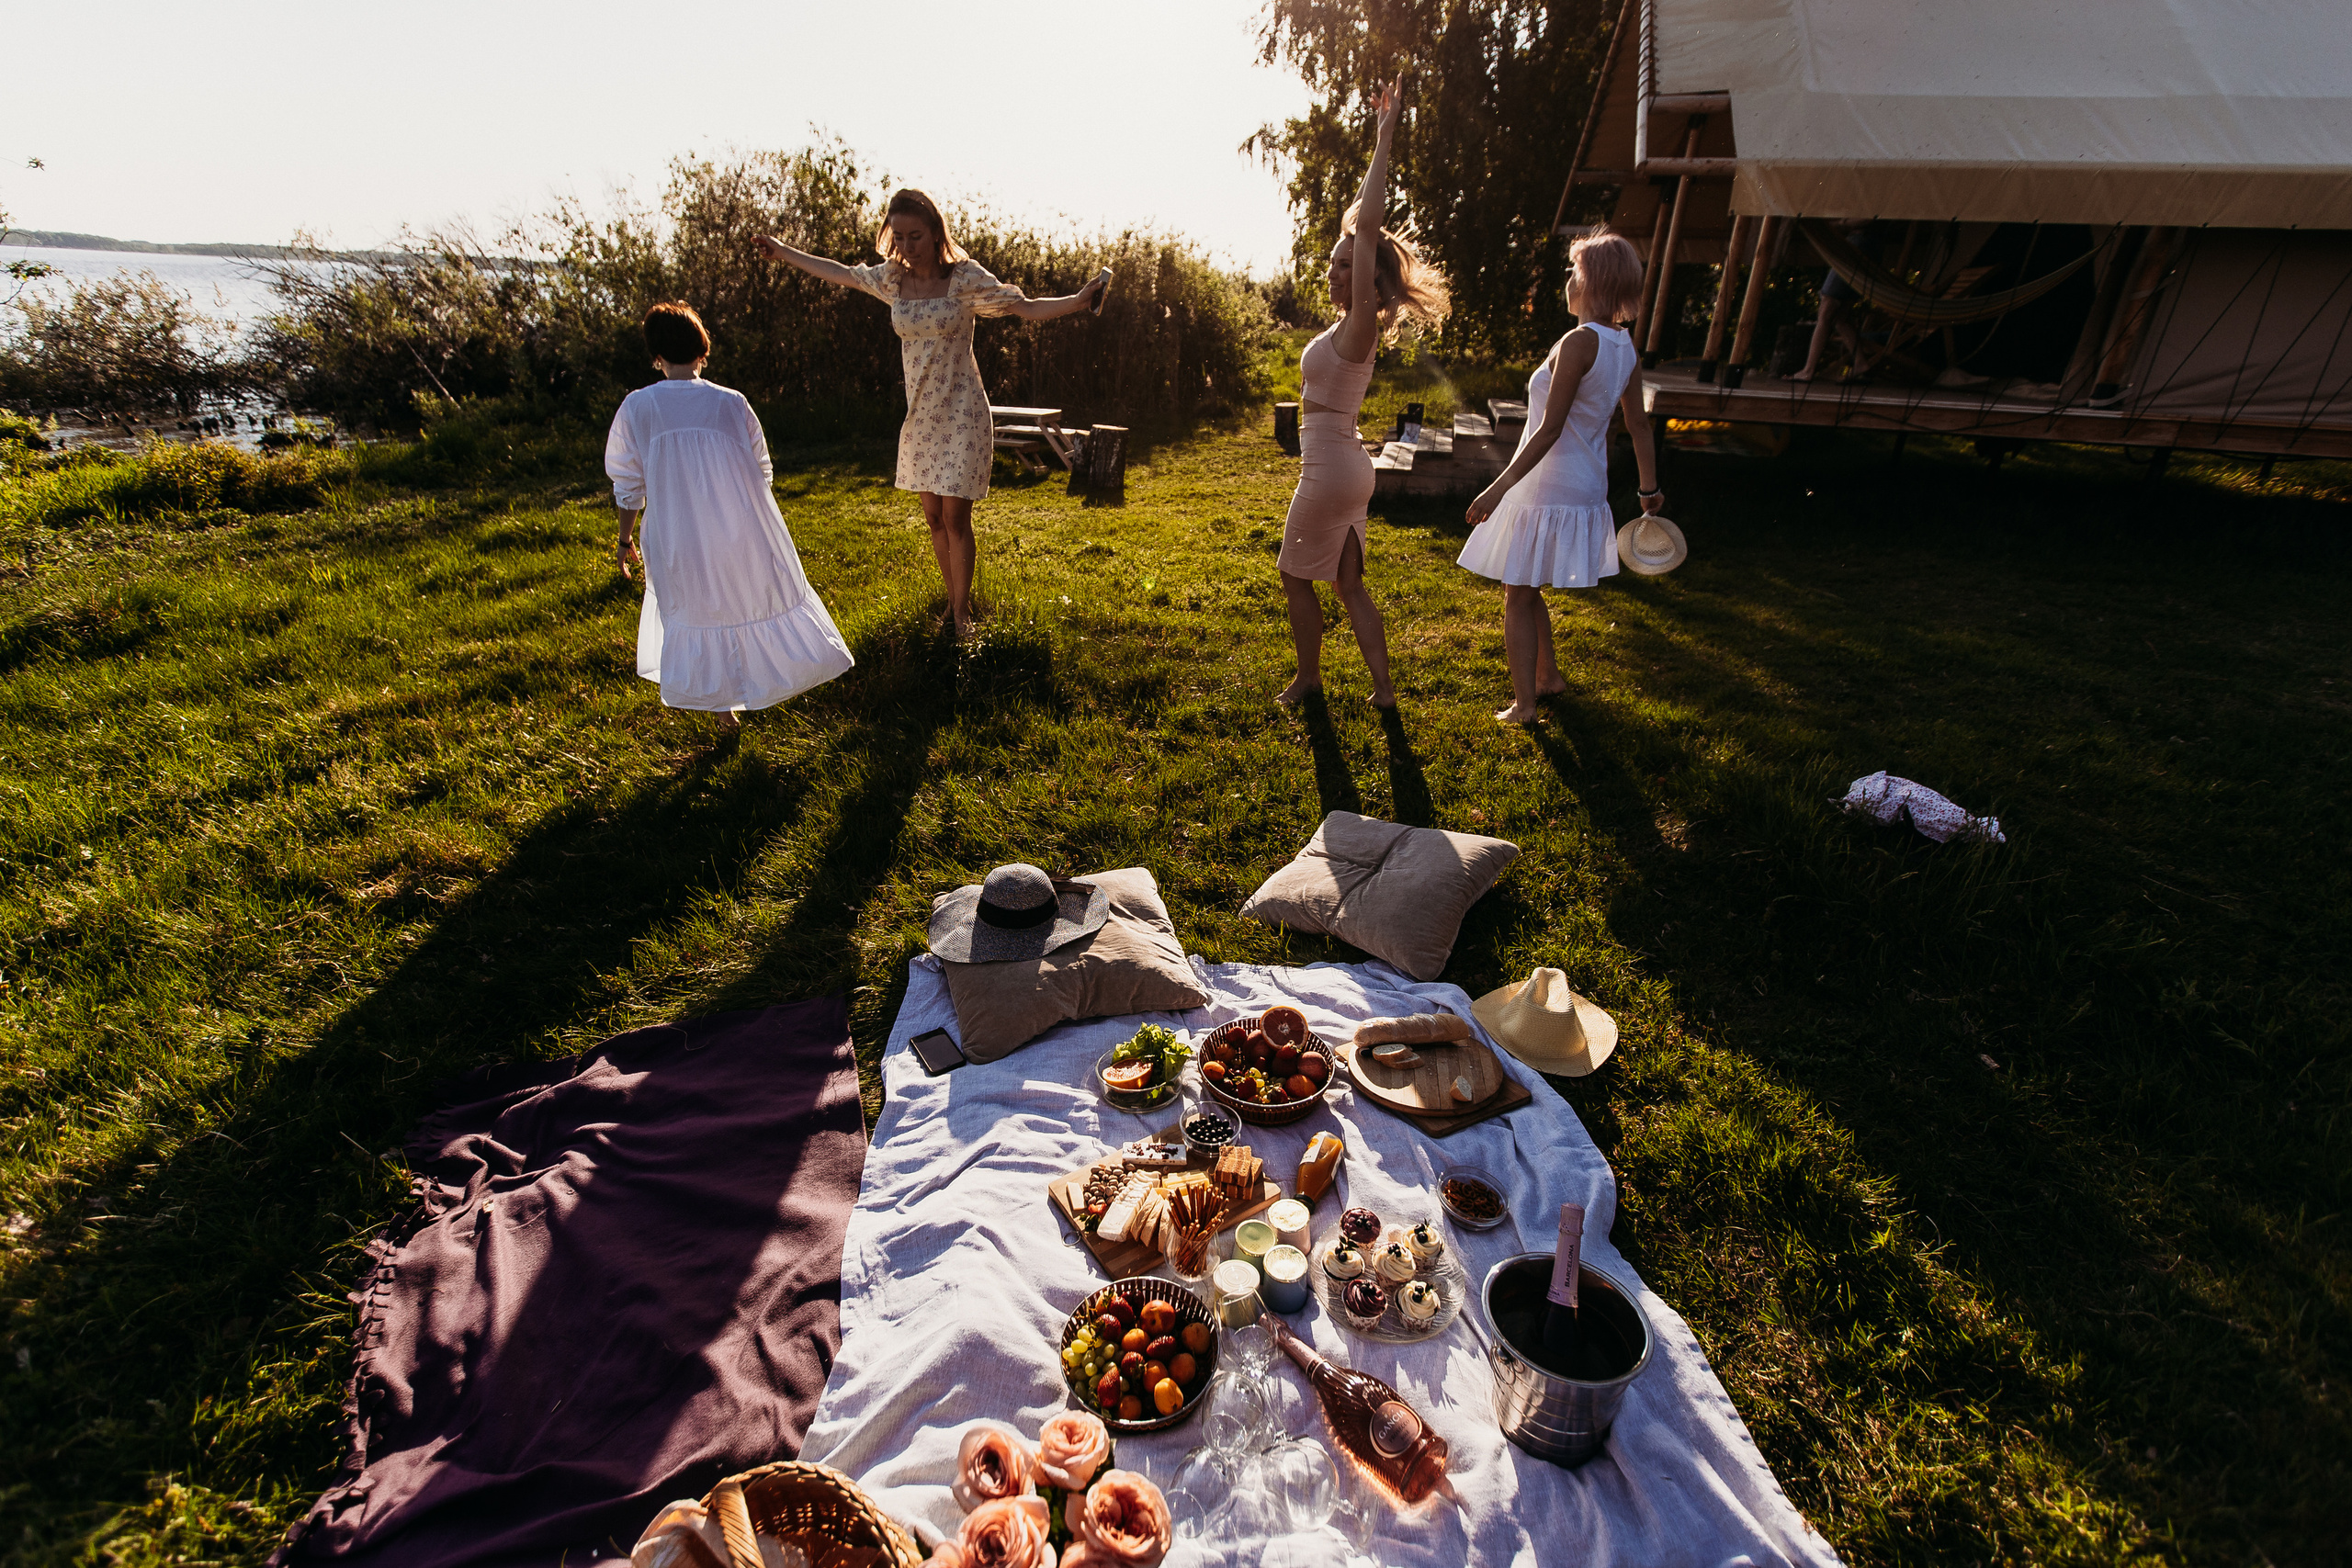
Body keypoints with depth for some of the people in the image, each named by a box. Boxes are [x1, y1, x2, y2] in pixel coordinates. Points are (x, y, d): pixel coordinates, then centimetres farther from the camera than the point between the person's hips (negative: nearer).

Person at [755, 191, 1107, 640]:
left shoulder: (965, 278, -9)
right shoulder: (892, 278, 4)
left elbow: (1026, 308, -12)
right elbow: (838, 272, 21)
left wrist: (1079, 300, -27)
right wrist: (783, 252, 31)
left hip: (961, 413, -5)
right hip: (920, 414, 5)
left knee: (955, 519, -5)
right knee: (934, 518, 8)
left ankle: (962, 613, 7)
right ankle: (953, 600, 22)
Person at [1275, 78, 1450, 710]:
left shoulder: (1360, 325, -14)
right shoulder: (1353, 322, 8)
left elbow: (1366, 224, -21)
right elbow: (1359, 222, 17)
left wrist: (1385, 138, -19)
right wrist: (1381, 138, 21)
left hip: (1329, 468, -9)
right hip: (1347, 467, 9)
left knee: (1295, 576, 7)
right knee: (1349, 583, 12)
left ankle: (1309, 676, 22)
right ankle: (1384, 687, 15)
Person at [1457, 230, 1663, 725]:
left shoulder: (1579, 342, -19)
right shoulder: (1626, 348, 6)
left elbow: (1550, 429, -23)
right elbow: (1640, 427, 13)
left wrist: (1500, 486, -22)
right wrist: (1650, 488, 24)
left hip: (1548, 489, -8)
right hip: (1586, 489, 8)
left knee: (1518, 597, 2)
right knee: (1525, 590, 22)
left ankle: (1524, 704, 8)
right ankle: (1547, 676, 33)